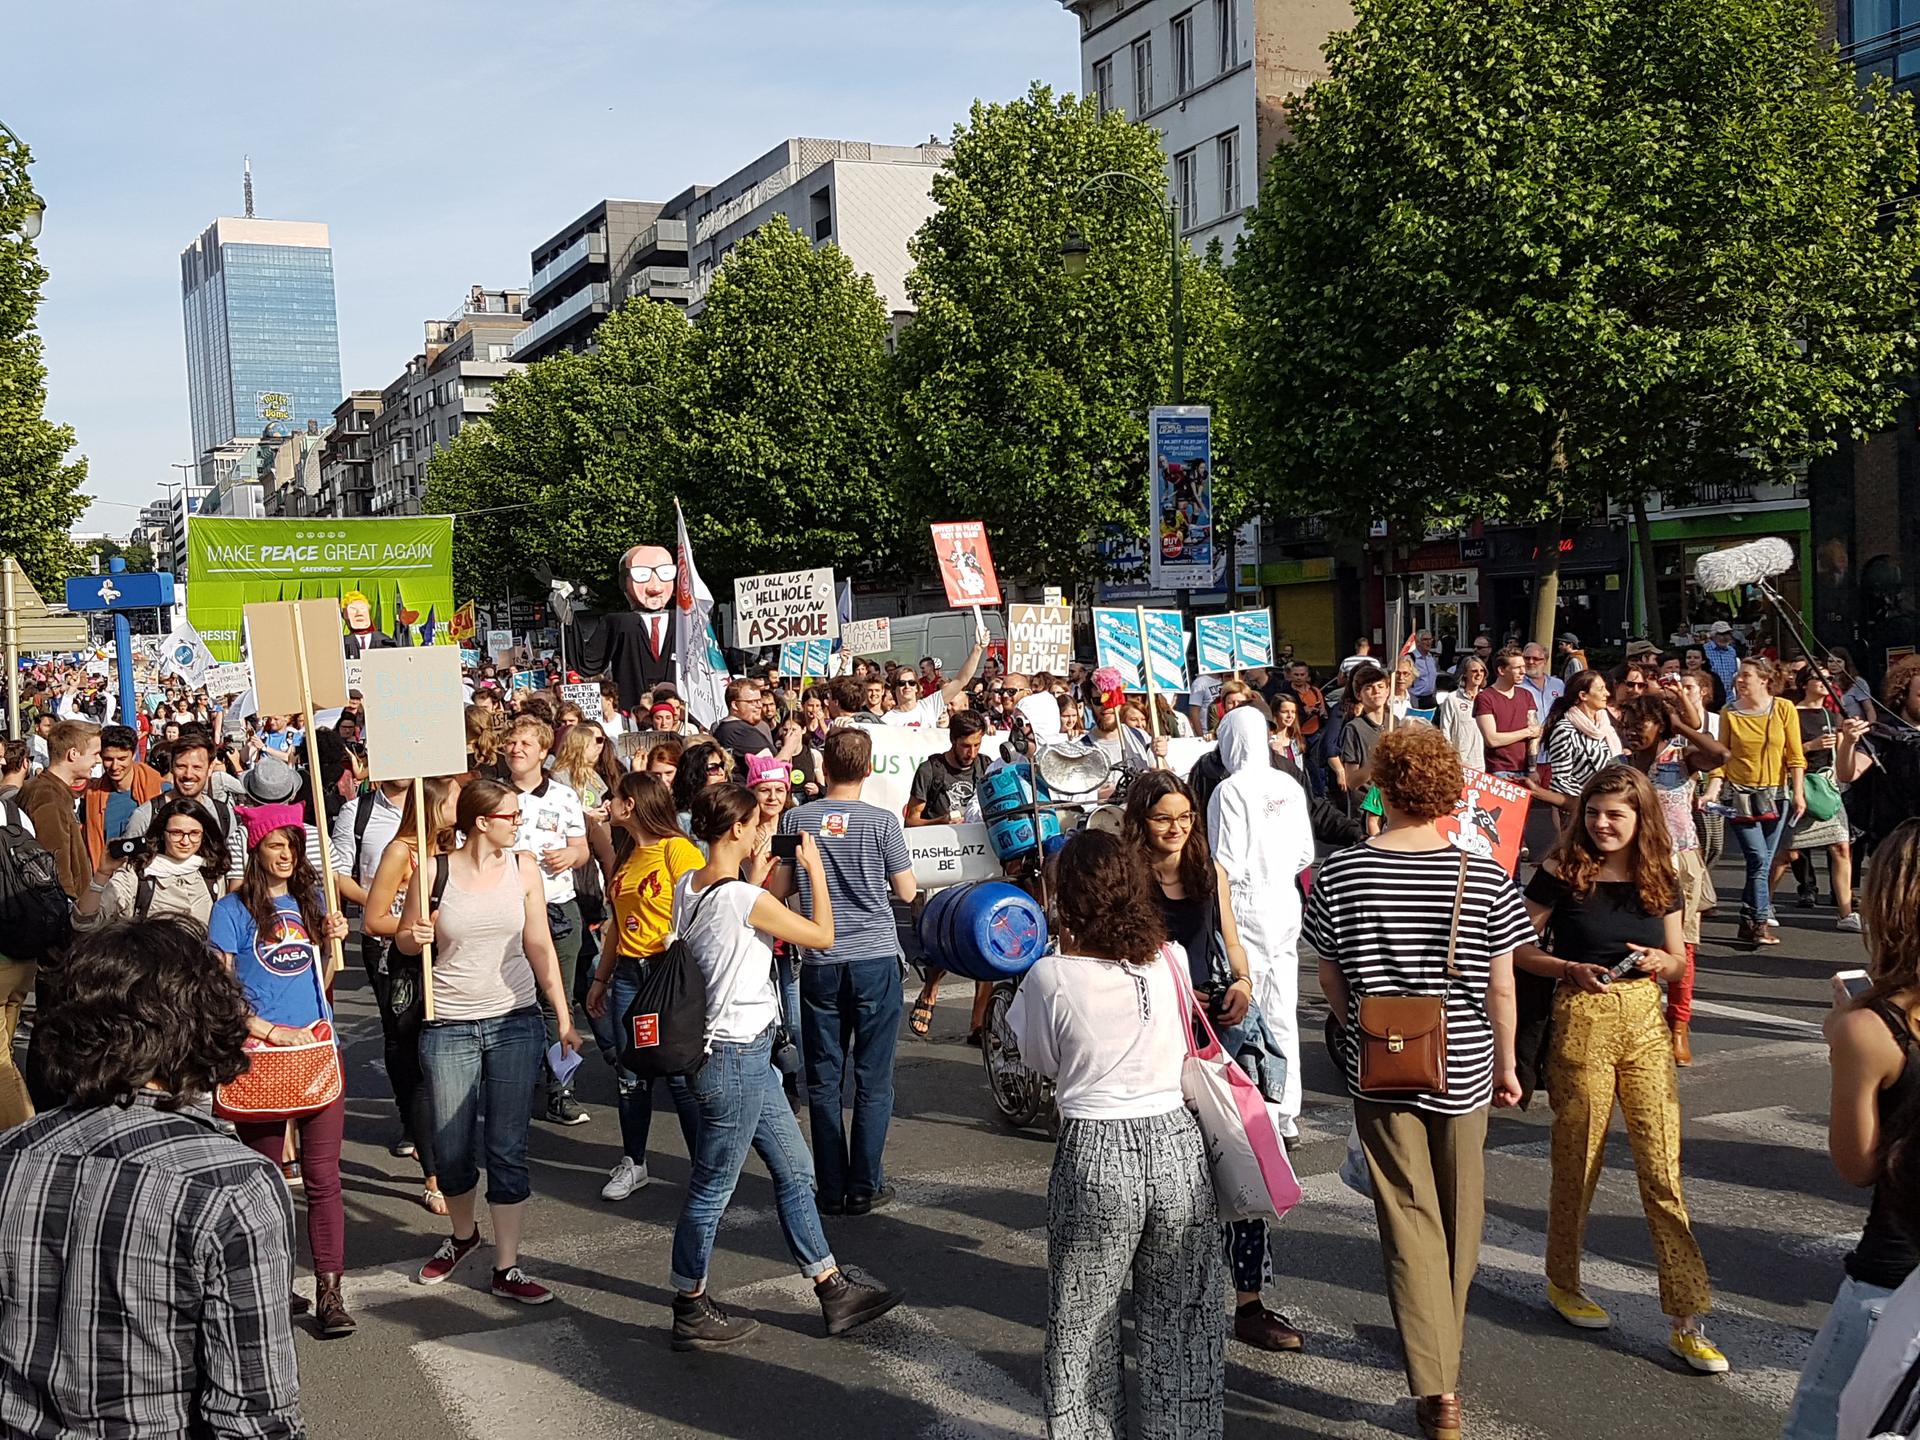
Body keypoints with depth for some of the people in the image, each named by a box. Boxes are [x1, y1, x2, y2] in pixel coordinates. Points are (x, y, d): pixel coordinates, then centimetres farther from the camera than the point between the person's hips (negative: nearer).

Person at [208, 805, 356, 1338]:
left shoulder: (311, 899, 11)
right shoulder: (234, 909, -2)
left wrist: (334, 941, -2)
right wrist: (271, 1031, -12)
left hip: (318, 1048, 3)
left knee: (323, 1177, -1)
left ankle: (329, 1292, 1)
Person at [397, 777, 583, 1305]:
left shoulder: (523, 867, 0)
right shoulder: (433, 871, -5)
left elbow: (540, 946, 3)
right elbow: (404, 940, 7)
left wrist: (564, 1018, 1)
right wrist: (416, 937, -17)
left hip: (516, 1022, 1)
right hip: (448, 1026, -1)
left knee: (507, 1149, 2)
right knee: (452, 1149, 9)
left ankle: (507, 1268, 12)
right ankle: (463, 1233, 38)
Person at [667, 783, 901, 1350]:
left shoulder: (686, 887, 3)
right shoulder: (745, 898, -22)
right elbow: (822, 936, -11)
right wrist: (815, 868, 0)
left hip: (742, 1055, 10)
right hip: (735, 1058, -10)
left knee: (795, 1169, 17)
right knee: (712, 1189, 6)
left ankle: (833, 1290, 27)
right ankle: (690, 1313, 21)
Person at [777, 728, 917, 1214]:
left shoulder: (795, 819, -1)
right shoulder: (881, 821, -7)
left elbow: (777, 890, 5)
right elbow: (907, 892, -1)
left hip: (819, 964, 2)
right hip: (876, 960, -2)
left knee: (823, 1082, 10)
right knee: (873, 1081, 7)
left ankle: (832, 1189, 14)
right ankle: (864, 1187, 10)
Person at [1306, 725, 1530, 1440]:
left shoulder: (1337, 876, -11)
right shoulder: (1485, 878, -12)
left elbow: (1330, 981, 0)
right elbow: (1501, 989, -5)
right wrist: (1506, 1064, 11)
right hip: (1463, 1068, 1)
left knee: (1410, 1223, 6)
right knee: (1458, 1222, 20)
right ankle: (1442, 1346, 40)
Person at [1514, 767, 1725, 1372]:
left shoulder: (1659, 879, 5)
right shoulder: (1561, 873, -6)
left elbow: (1679, 962, 14)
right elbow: (1516, 947, -3)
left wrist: (1659, 961, -8)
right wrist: (1570, 970, -18)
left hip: (1646, 1023, 3)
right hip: (1582, 1023, -3)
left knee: (1663, 1170, 0)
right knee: (1577, 1162, 9)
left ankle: (1686, 1318, 5)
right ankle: (1562, 1282, 30)